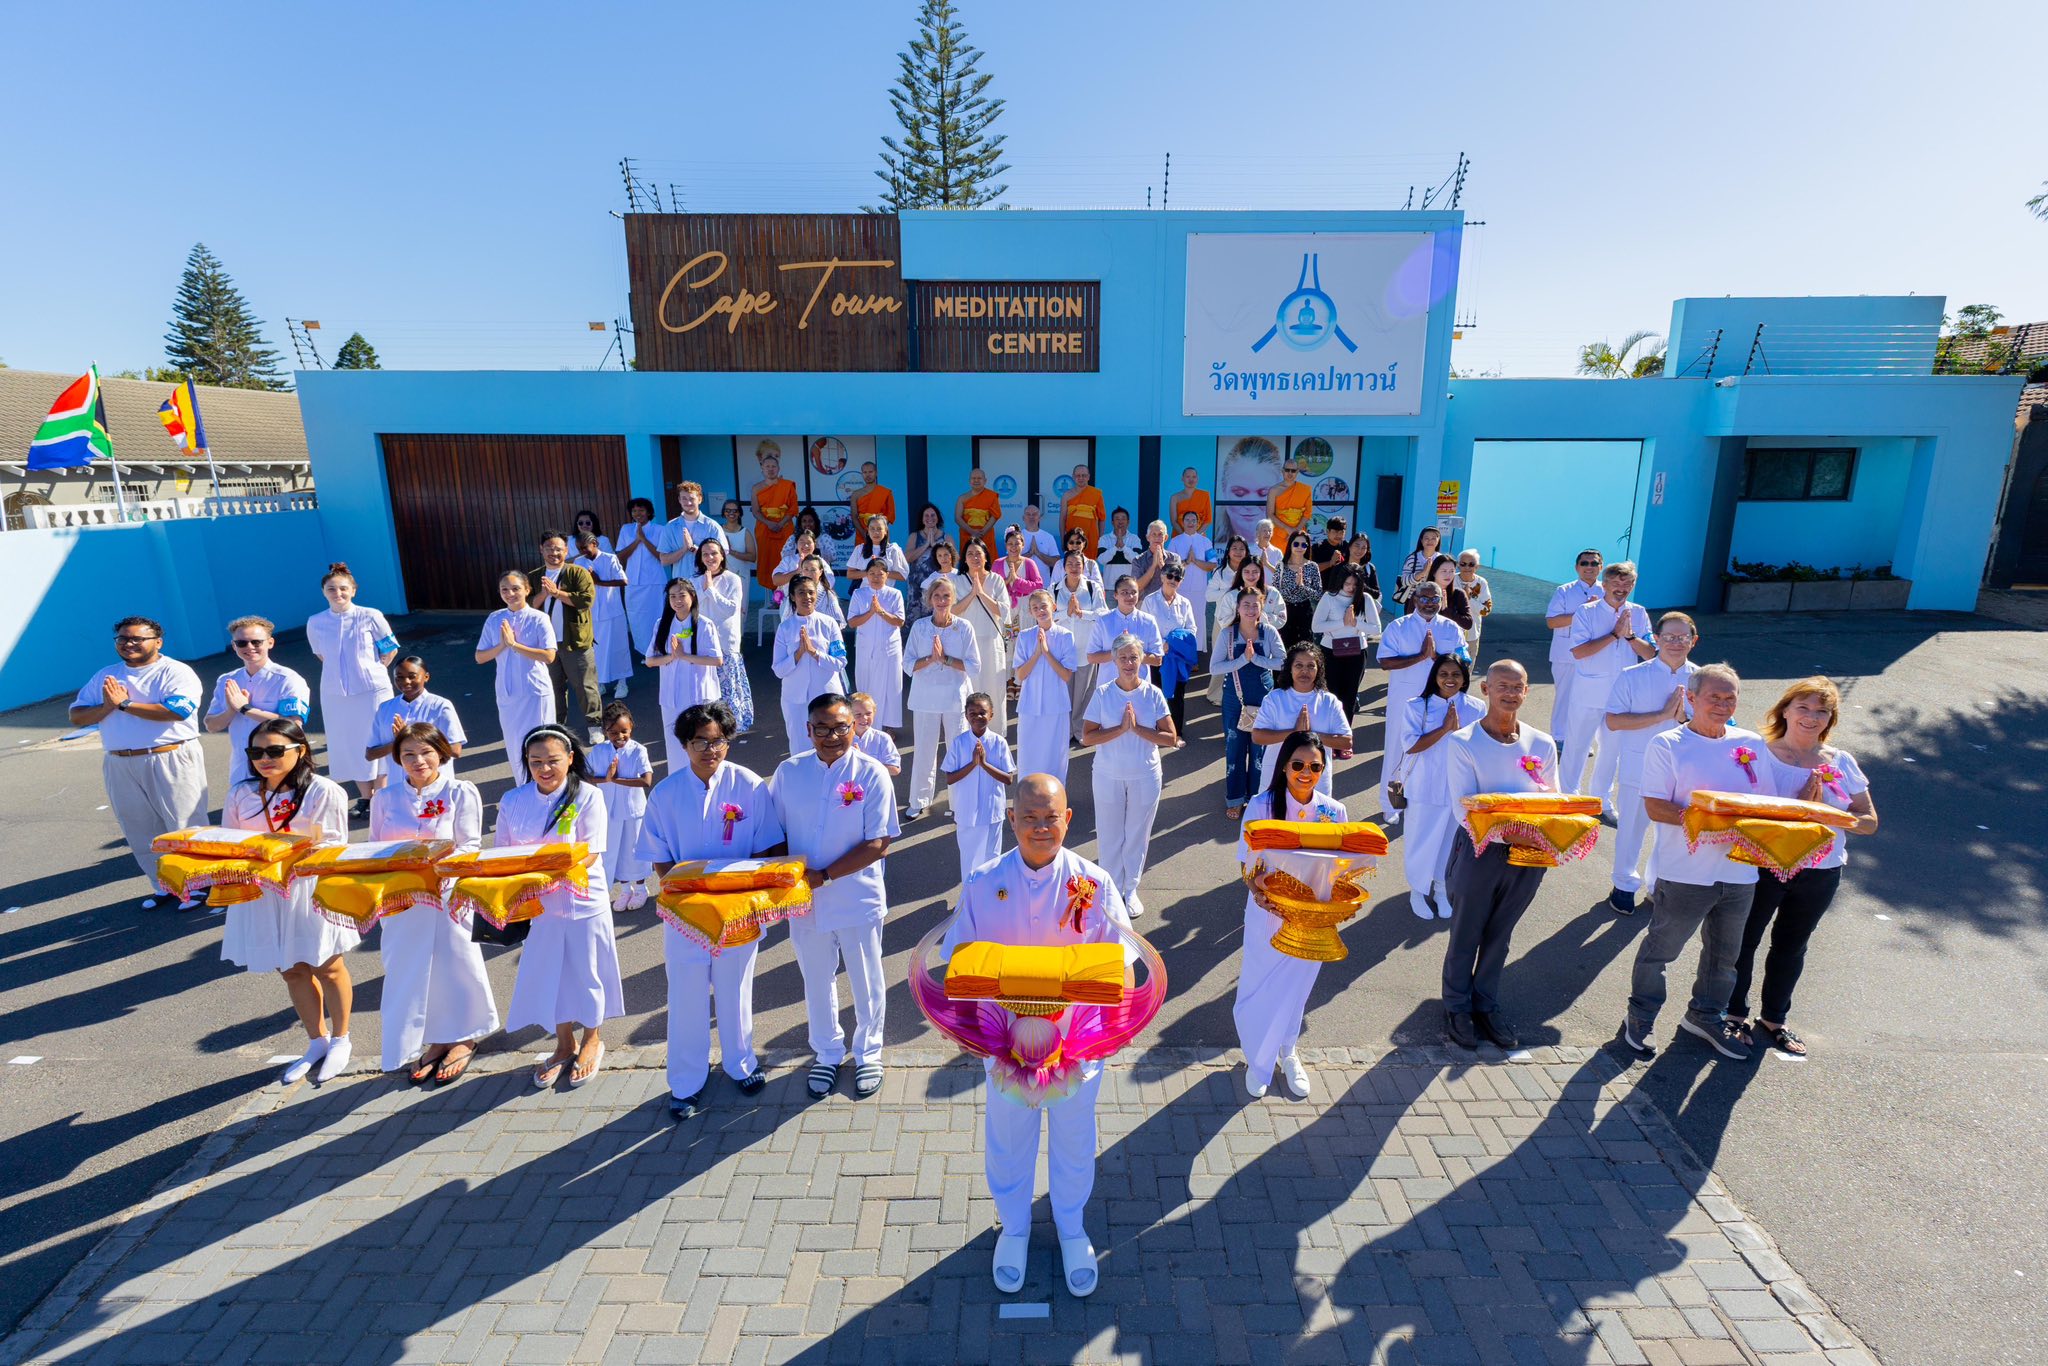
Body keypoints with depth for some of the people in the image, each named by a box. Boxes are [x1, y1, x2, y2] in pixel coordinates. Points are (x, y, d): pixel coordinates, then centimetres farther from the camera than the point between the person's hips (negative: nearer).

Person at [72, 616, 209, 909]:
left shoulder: (176, 672, -6)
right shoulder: (105, 676, 13)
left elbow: (177, 710, -22)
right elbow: (76, 717, 10)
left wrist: (125, 704, -13)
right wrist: (108, 706, -10)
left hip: (171, 761, -6)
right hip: (120, 766, 6)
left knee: (185, 827, -1)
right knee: (141, 832, 13)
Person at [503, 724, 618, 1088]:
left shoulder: (588, 796, -11)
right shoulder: (513, 801, -1)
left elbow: (590, 854, -16)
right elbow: (503, 853, 4)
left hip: (583, 901, -3)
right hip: (537, 905, 3)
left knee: (586, 972, 11)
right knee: (548, 975, 15)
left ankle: (591, 1040, 35)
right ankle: (564, 1045, 38)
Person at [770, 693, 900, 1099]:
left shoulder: (872, 774, -13)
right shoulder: (788, 771, -4)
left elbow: (878, 843, -15)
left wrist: (825, 875, -20)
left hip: (857, 900, -2)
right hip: (804, 900, 3)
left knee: (866, 983, 15)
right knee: (817, 982, 20)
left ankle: (867, 1053, 39)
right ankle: (827, 1054, 43)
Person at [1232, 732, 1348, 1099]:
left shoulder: (1334, 812, -7)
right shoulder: (1261, 806, -16)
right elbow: (1247, 863, -12)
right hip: (1268, 914, -2)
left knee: (1295, 988, 19)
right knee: (1260, 989, 12)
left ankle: (1286, 1051, 47)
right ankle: (1257, 1060, 38)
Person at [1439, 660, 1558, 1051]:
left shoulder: (1543, 745, 1)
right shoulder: (1463, 743, -12)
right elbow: (1463, 806, -17)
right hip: (1479, 850, -4)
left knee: (1500, 935, 19)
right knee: (1466, 935, 11)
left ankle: (1486, 1003, 37)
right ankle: (1456, 1005, 30)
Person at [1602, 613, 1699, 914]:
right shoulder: (1632, 677, -11)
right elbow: (1613, 721, -17)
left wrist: (1683, 718, -21)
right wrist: (1663, 715, -23)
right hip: (1638, 768, -2)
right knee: (1631, 827, 13)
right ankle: (1624, 884, 34)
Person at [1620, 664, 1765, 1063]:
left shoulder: (1752, 744, 8)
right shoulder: (1667, 745, -7)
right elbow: (1654, 806, -13)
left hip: (1740, 871, 5)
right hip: (1684, 874, -5)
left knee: (1725, 953, 21)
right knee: (1661, 948, 8)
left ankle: (1706, 1016, 42)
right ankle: (1640, 1017, 27)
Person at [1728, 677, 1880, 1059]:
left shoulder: (1842, 763, 1)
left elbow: (1869, 821, 3)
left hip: (1821, 873, 4)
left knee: (1791, 946, 20)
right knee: (1743, 941, 9)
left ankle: (1773, 1019, 37)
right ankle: (1733, 1013, 27)